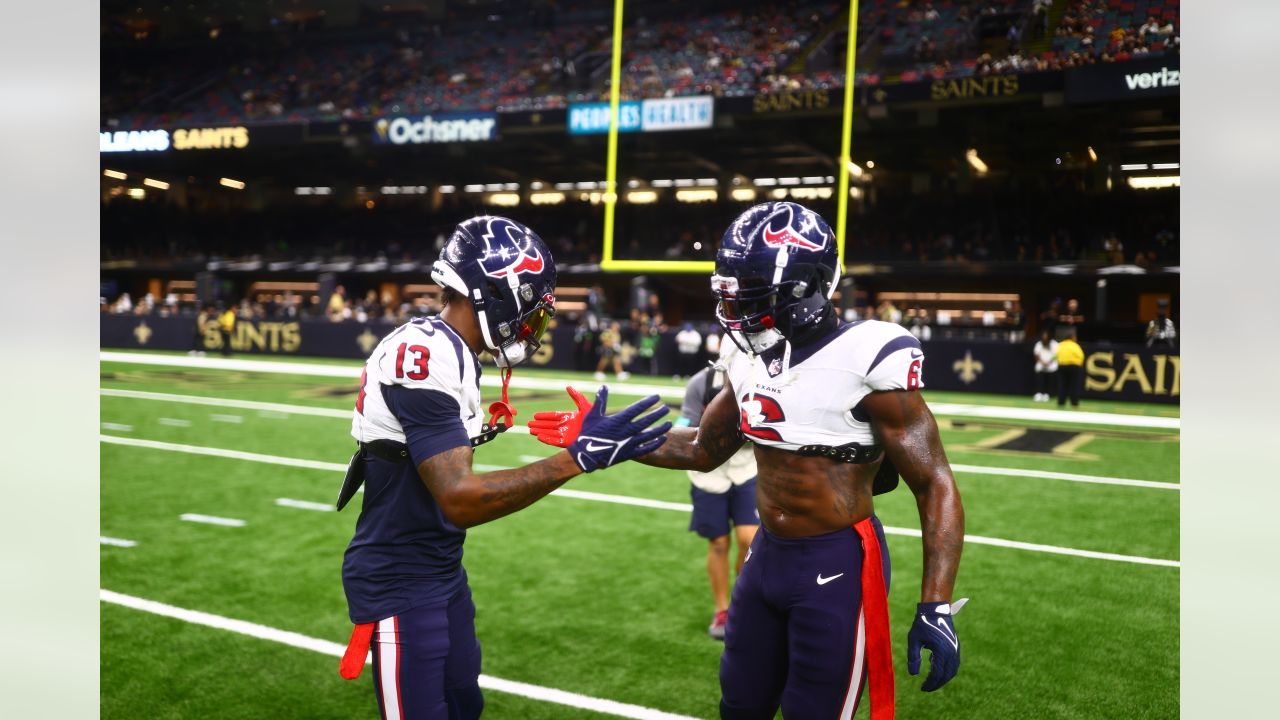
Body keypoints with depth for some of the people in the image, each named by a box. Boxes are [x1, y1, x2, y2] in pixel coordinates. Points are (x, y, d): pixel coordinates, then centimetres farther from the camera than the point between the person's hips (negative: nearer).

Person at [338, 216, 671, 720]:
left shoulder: (452, 352, 5)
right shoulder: (424, 357, -26)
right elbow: (459, 501, -31)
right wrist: (579, 458, -33)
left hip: (443, 572, 9)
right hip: (400, 584, -9)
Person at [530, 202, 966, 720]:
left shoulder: (865, 359, -20)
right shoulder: (753, 362, 1)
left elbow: (935, 486, -16)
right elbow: (704, 450, 15)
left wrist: (936, 607, -21)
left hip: (838, 566, -7)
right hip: (768, 556, 7)